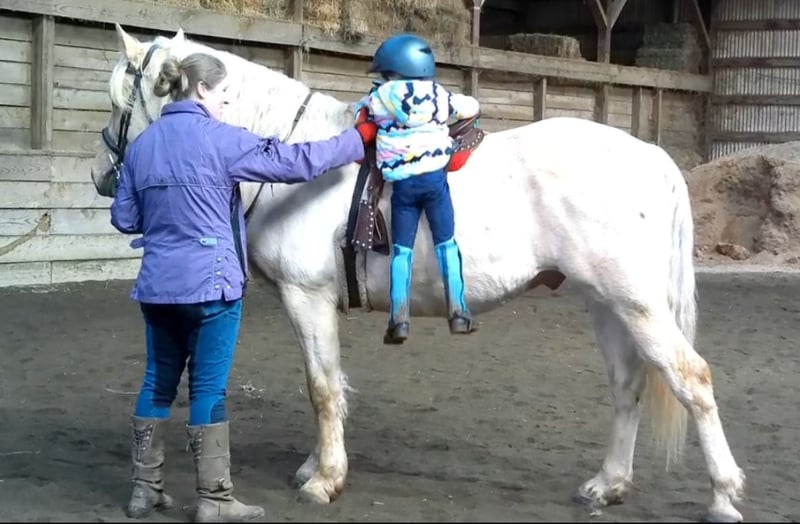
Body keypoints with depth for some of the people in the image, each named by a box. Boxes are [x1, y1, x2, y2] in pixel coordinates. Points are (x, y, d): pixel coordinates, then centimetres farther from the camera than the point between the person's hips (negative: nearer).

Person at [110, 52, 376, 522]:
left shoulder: (142, 144, 8)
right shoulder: (219, 139, -11)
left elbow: (124, 218, 13)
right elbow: (295, 163, -9)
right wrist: (357, 140, 3)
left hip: (157, 284, 6)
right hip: (209, 284, -6)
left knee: (158, 382, 15)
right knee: (209, 389, -1)